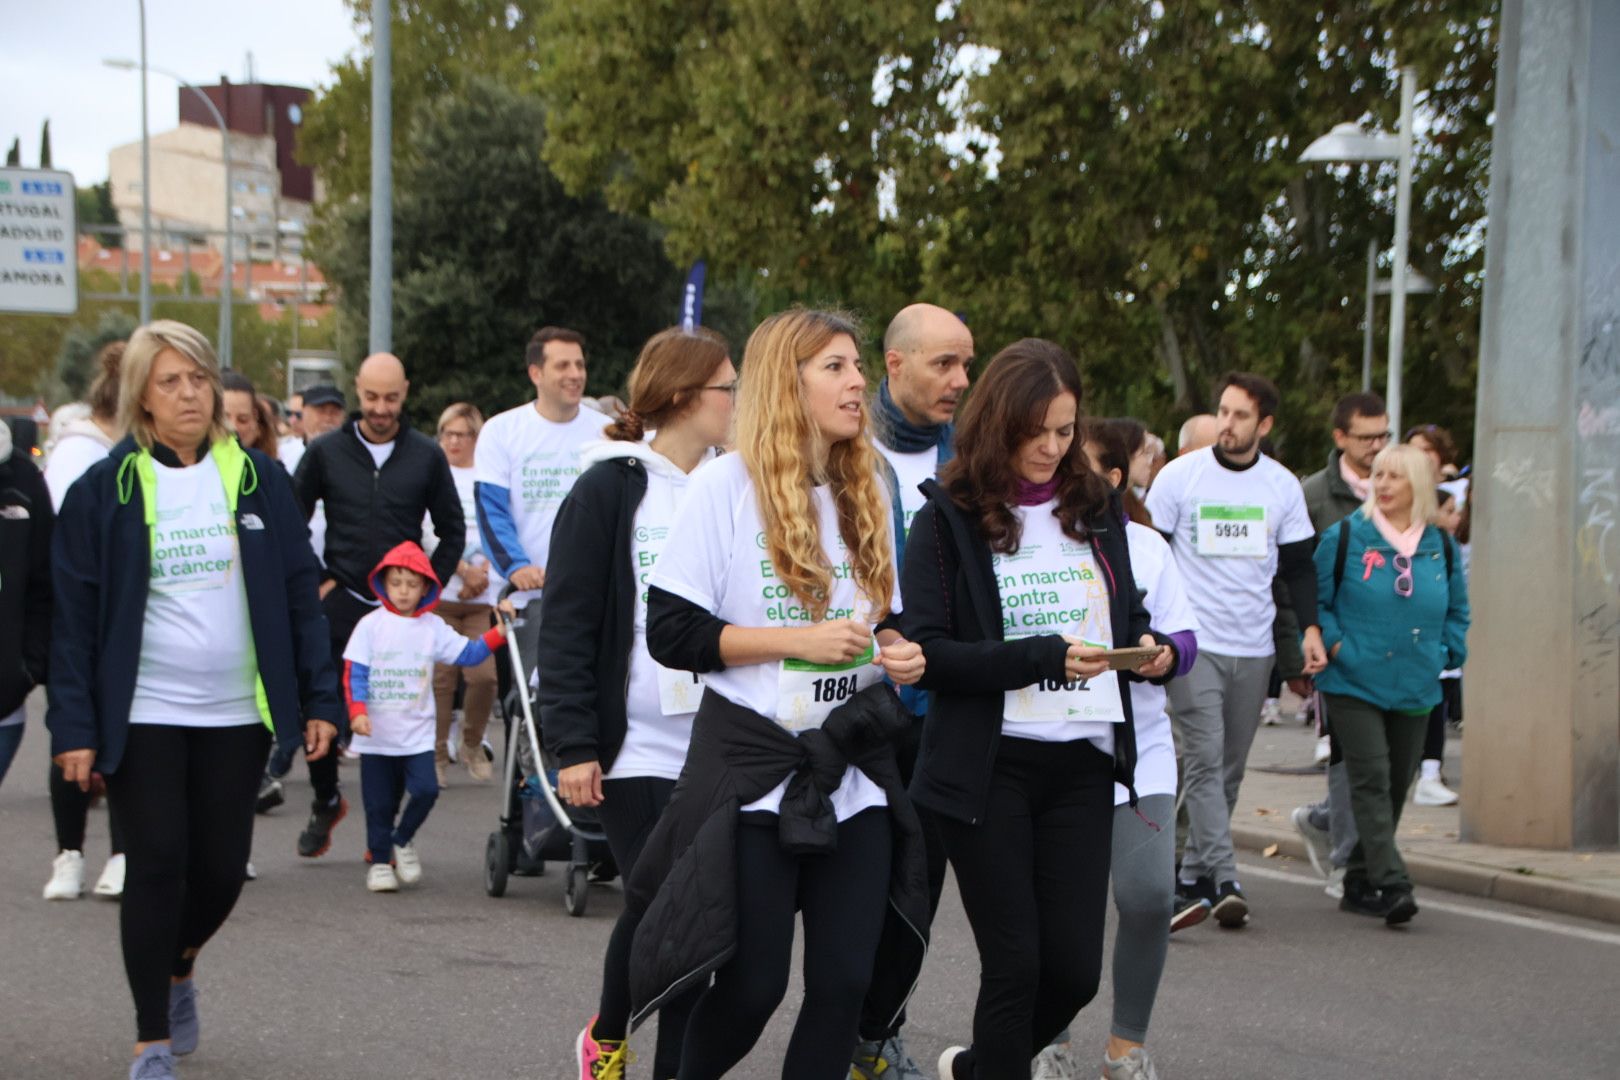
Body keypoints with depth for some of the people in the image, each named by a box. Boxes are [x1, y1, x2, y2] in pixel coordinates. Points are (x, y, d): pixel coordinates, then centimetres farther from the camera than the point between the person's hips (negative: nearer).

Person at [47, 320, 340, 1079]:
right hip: (141, 714, -2)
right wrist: (74, 726, -7)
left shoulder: (256, 479, 3)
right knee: (157, 866, -3)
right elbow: (74, 614, -3)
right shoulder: (105, 490, -3)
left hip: (237, 713, 2)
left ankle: (178, 966, 39)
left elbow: (298, 591, 5)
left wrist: (318, 699, 0)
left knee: (221, 870, 6)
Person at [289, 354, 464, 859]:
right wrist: (314, 580, 2)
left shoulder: (427, 455, 4)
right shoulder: (326, 452, 3)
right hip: (339, 604, 0)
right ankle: (326, 800, 21)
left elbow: (453, 531, 11)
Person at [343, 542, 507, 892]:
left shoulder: (433, 628, 4)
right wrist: (357, 711, -19)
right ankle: (379, 860, 22)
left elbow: (469, 653, 2)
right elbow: (354, 673, -7)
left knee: (425, 790, -14)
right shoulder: (371, 625, -4)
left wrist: (499, 634, -11)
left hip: (417, 733, 1)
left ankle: (402, 840, 12)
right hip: (376, 734, -1)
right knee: (379, 803, 4)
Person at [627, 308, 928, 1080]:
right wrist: (799, 640, -17)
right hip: (753, 766, -5)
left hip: (853, 769, 5)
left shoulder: (867, 493, 11)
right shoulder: (724, 486, -7)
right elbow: (671, 634, -11)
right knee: (750, 982, -1)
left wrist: (897, 650, -3)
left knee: (844, 980, 0)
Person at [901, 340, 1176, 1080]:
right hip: (989, 764, -4)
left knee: (1075, 969, 5)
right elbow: (924, 651, -12)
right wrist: (1042, 658, -20)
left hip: (1082, 762, 5)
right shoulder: (949, 519, -4)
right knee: (1014, 964, -1)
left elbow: (1127, 616, 21)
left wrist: (1152, 649, -2)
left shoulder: (1095, 507, 10)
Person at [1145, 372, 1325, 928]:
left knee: (1230, 769, 8)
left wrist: (1310, 627, 0)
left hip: (1254, 649, 4)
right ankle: (1225, 882, -18)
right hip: (1193, 643, -3)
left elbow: (1298, 565, 13)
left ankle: (1193, 876, 18)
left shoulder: (1283, 486, 6)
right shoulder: (1180, 475, -2)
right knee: (1205, 762, -13)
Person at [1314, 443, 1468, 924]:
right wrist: (1334, 645, -9)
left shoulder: (1441, 546, 9)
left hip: (1414, 691, 4)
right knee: (1372, 779, -14)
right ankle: (1392, 884, -19)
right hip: (1354, 685, -4)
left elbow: (1457, 610, 20)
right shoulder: (1345, 537, -2)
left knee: (1396, 785, 8)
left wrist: (1446, 654, 7)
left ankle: (1360, 882, 20)